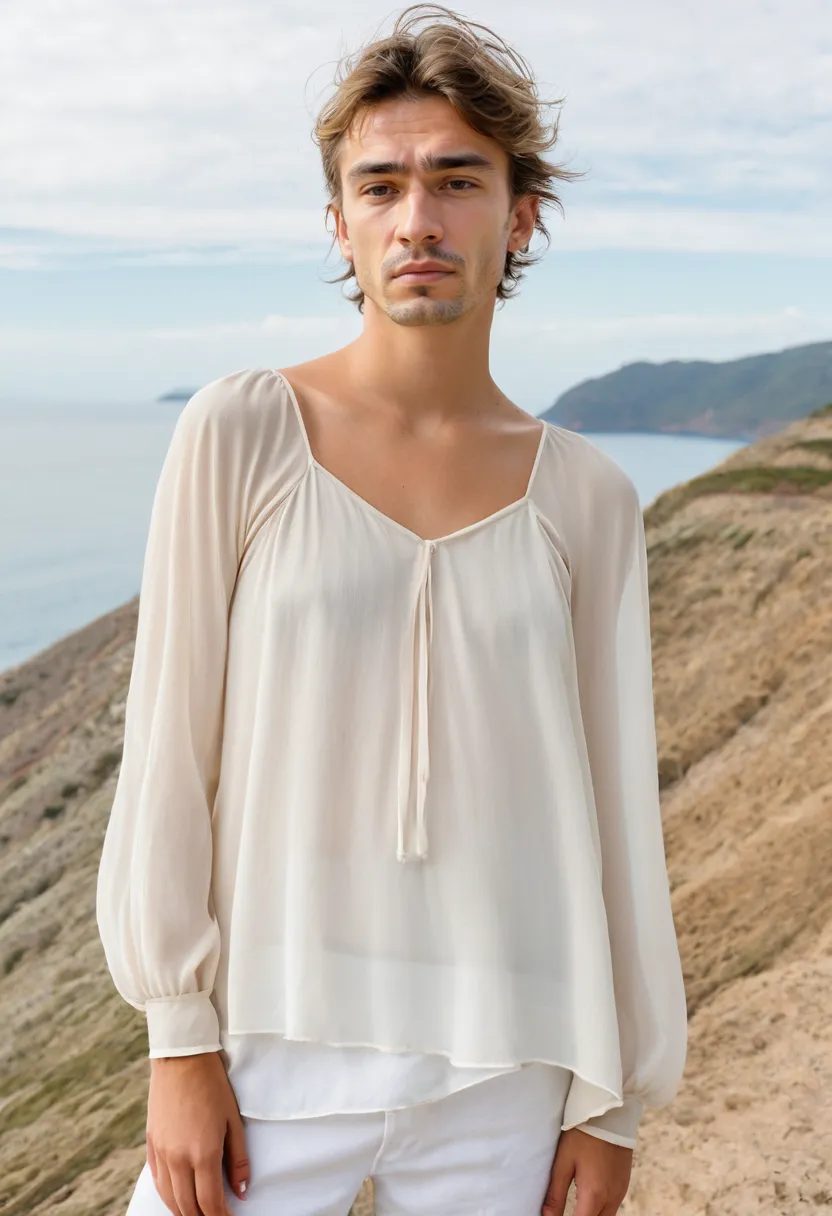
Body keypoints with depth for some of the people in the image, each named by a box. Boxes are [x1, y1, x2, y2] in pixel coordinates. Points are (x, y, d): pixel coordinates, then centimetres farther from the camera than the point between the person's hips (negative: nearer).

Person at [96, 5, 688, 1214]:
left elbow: (614, 806, 2)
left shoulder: (586, 499, -1)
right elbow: (168, 746, -5)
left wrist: (615, 1101, 4)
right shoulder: (239, 433, -7)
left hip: (501, 1071, 2)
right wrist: (179, 1039, -7)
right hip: (276, 1053, -1)